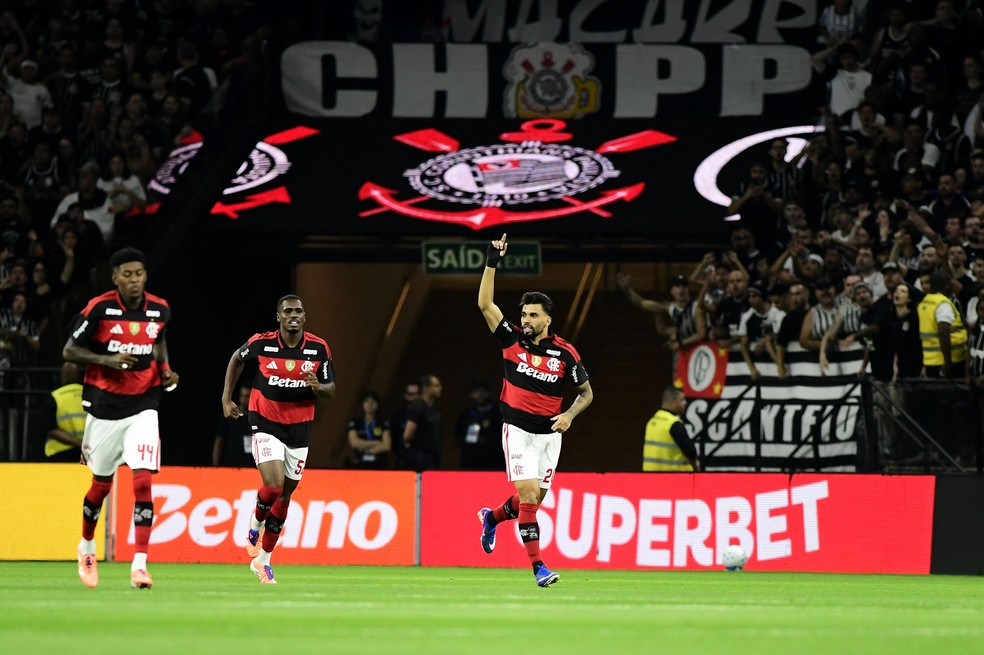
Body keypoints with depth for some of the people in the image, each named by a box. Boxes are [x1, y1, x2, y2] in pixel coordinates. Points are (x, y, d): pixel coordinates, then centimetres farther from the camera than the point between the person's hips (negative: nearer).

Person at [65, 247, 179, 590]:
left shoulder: (159, 309, -1)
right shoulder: (99, 308, -11)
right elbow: (69, 351, -6)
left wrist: (165, 371, 3)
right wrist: (106, 360, -22)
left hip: (142, 406, 1)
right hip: (104, 405, -1)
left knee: (142, 481, -16)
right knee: (101, 484, 13)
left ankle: (139, 564, -17)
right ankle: (87, 546, 40)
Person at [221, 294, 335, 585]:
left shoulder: (319, 348, -7)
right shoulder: (261, 343, -11)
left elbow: (331, 388, 2)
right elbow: (237, 359, 10)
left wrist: (318, 387, -22)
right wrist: (226, 399, 7)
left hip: (299, 429, 3)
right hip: (266, 425, -3)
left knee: (285, 495, 10)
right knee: (273, 486, -22)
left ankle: (263, 559, 25)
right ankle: (256, 522, 14)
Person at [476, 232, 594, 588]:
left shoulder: (565, 353, -5)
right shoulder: (512, 340, -5)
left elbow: (586, 392, 5)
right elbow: (485, 304, -11)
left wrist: (569, 415, -14)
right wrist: (492, 262, -17)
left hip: (549, 433, 2)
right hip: (518, 430, -2)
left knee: (534, 499, 12)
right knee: (528, 494, -14)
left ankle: (493, 517, 44)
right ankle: (537, 565, -14)